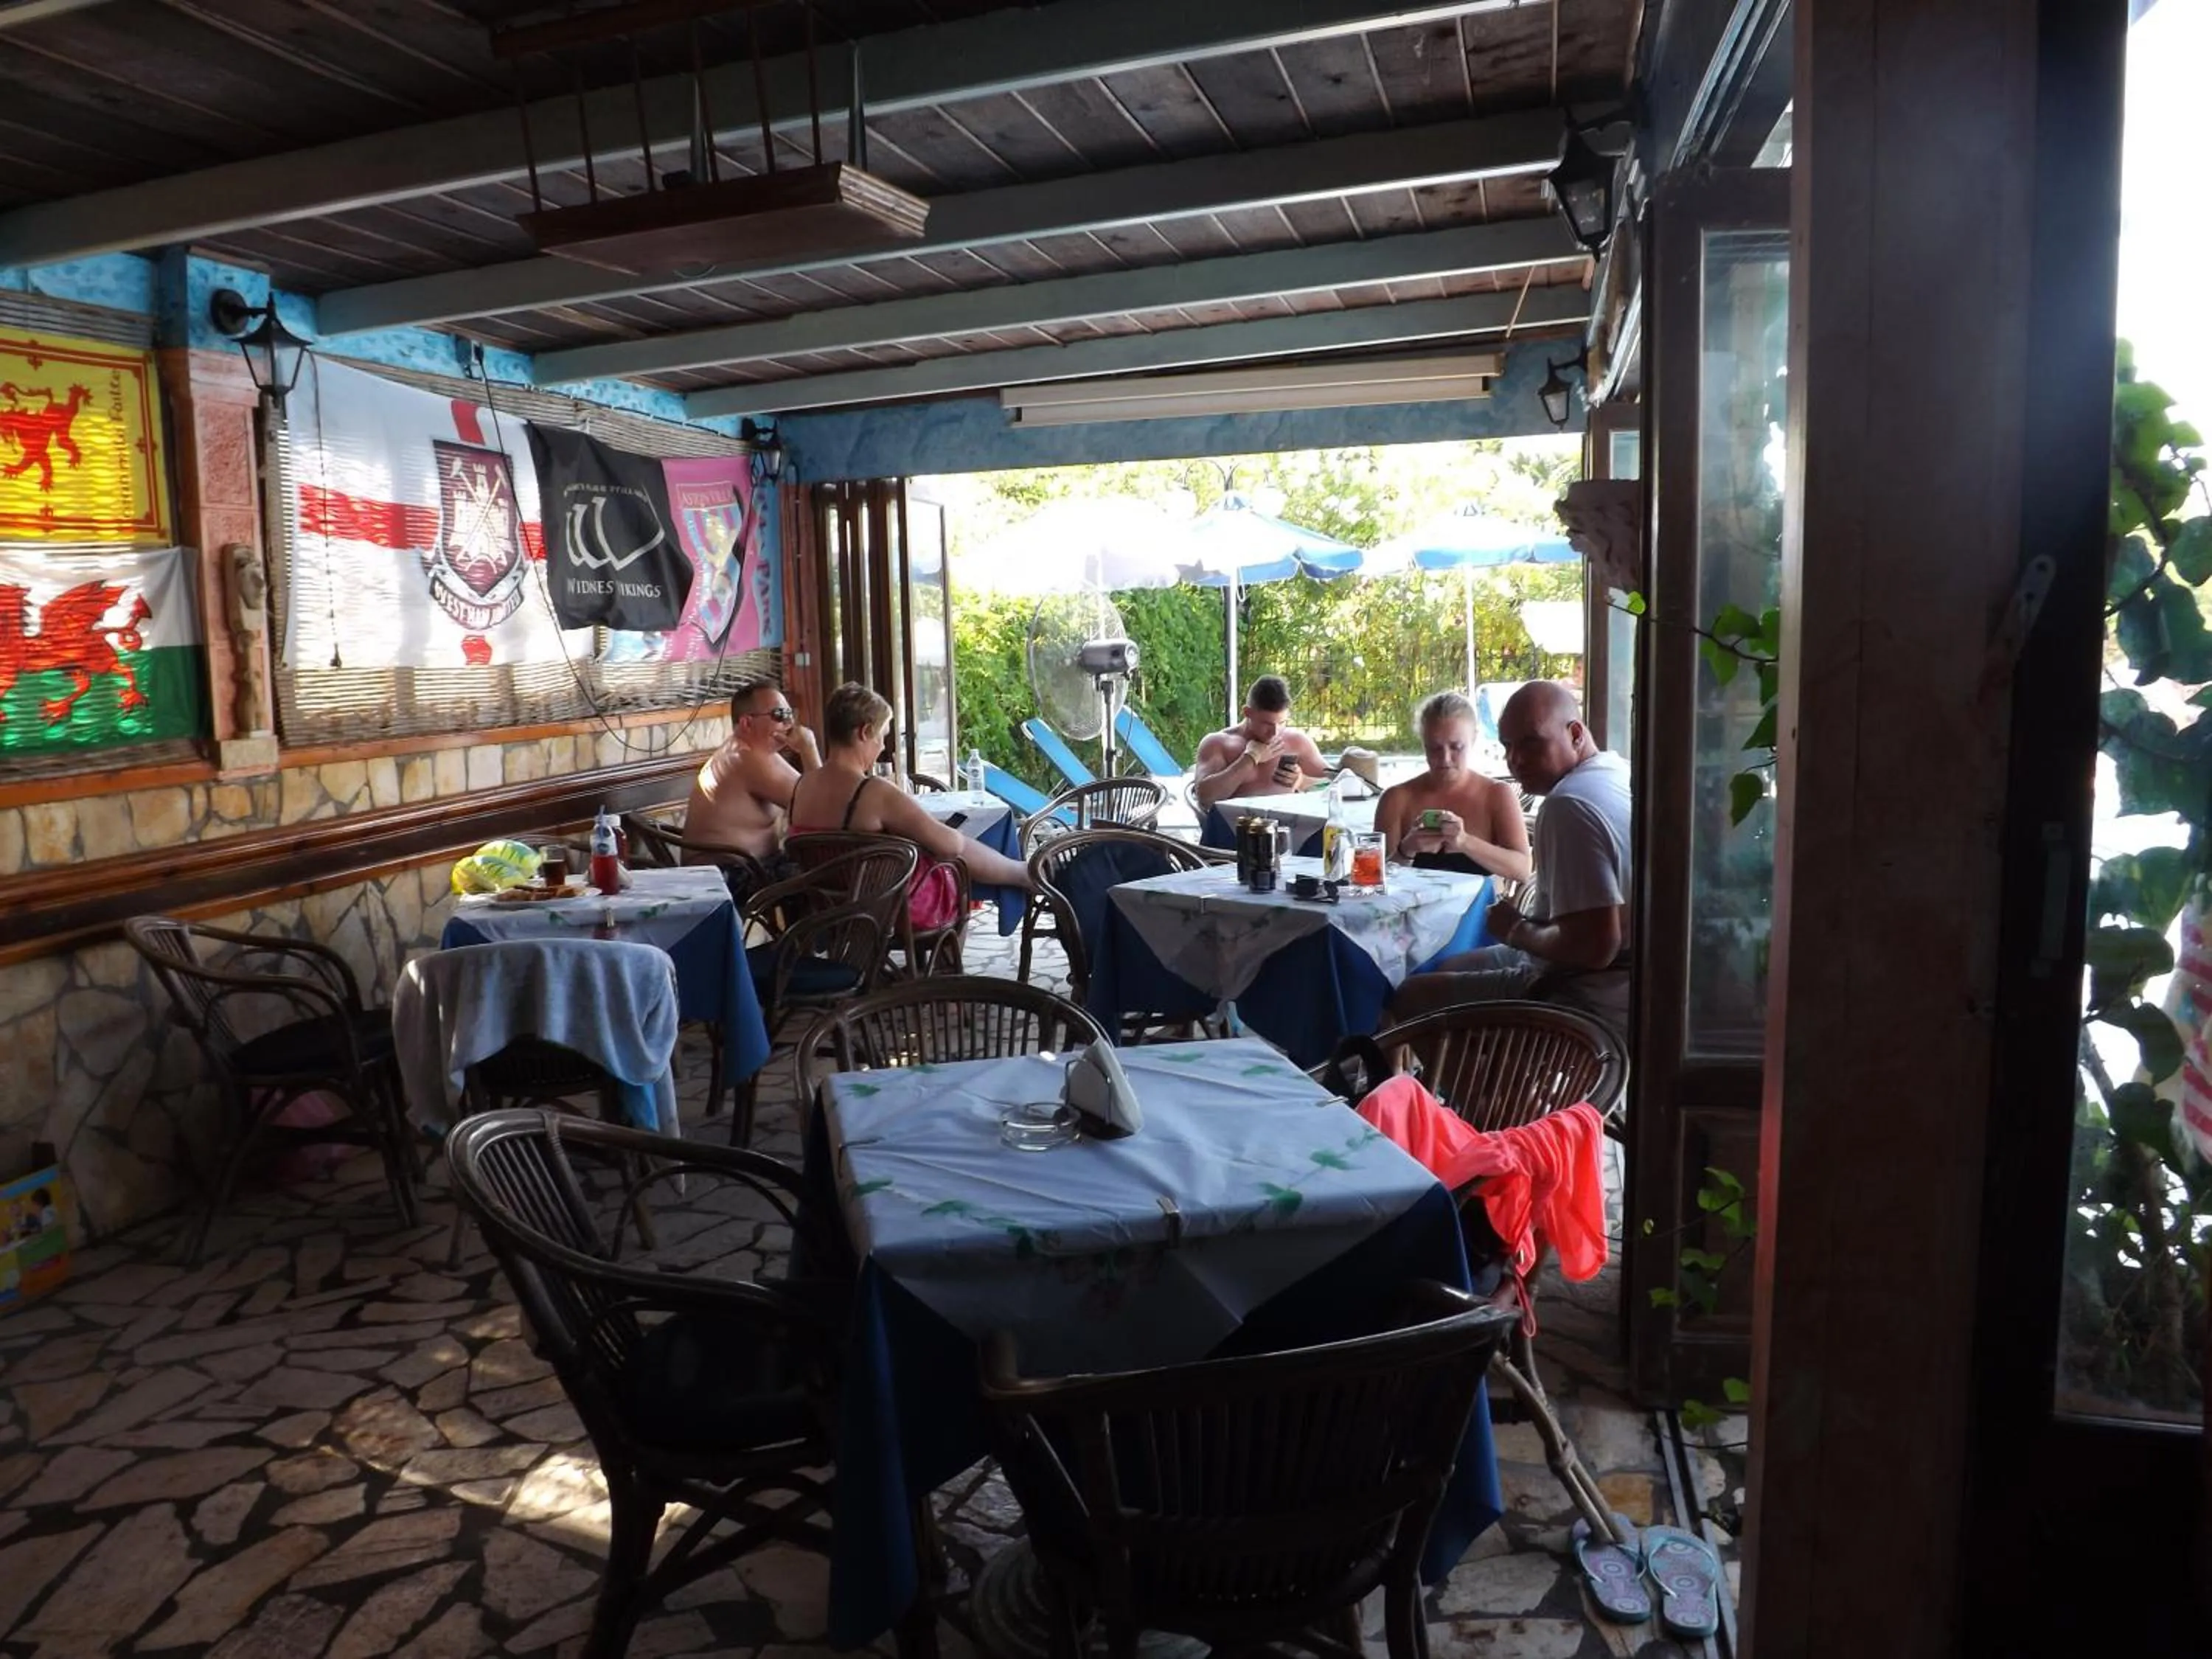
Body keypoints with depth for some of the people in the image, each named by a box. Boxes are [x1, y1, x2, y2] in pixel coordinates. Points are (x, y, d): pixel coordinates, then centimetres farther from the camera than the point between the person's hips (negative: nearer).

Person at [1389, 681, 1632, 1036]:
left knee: (1412, 999, -1)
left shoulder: (1570, 806, -24)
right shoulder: (1621, 771, 8)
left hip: (1592, 1005, -11)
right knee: (1448, 969, 26)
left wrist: (1518, 932, -13)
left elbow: (1596, 946, -31)